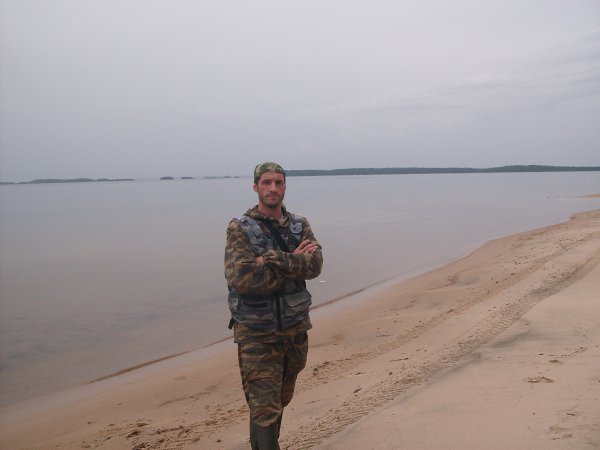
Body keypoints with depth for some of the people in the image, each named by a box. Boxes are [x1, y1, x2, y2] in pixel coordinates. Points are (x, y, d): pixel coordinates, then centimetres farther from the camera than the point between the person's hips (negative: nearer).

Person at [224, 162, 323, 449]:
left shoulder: (300, 225, 3)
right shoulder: (240, 229, -10)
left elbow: (315, 265, -14)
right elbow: (242, 278, -25)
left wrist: (273, 260, -27)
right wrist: (295, 262, -18)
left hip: (295, 328, 5)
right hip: (256, 332, -5)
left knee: (280, 400, 21)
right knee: (265, 408, -4)